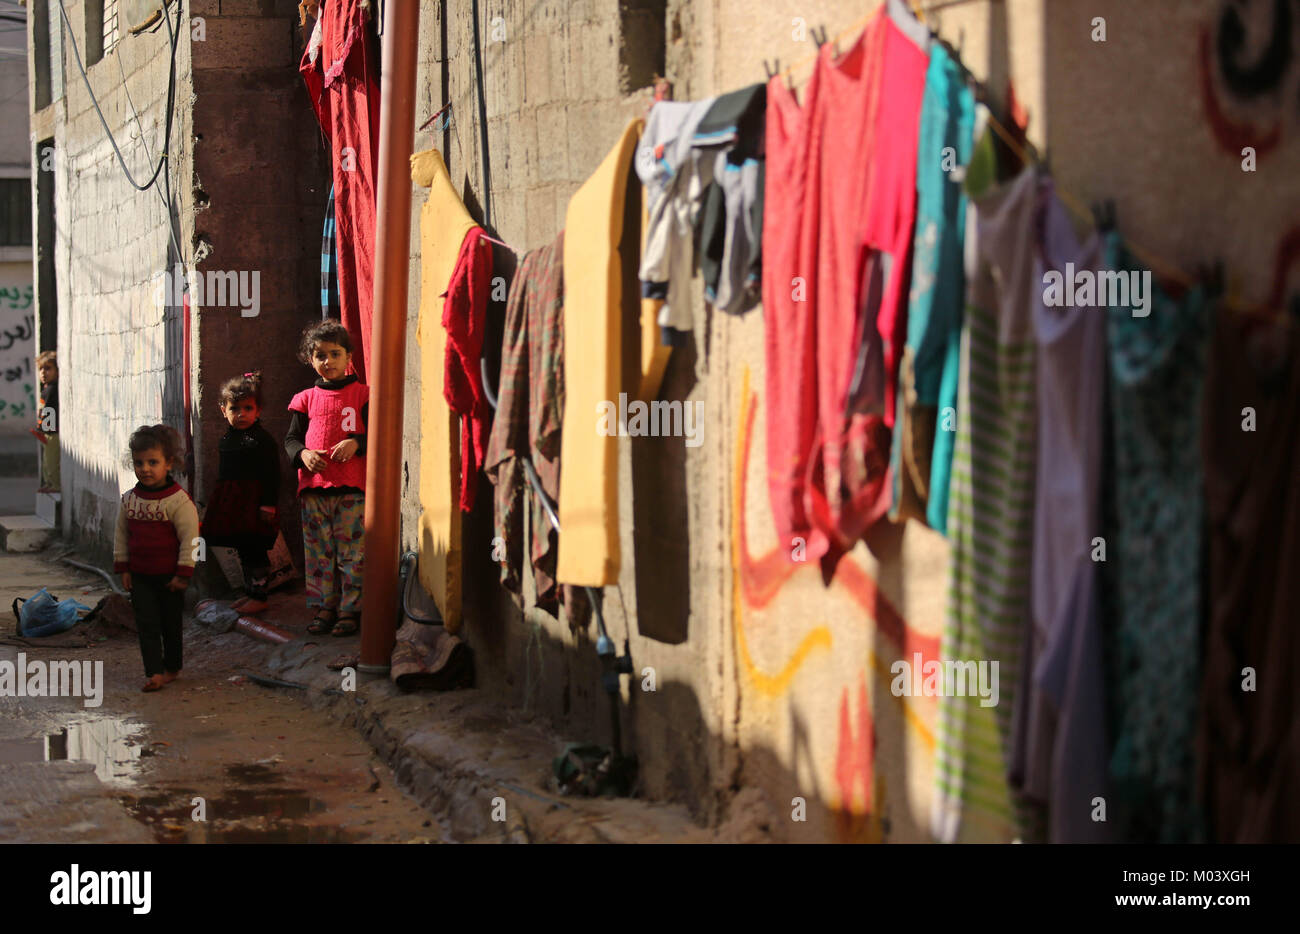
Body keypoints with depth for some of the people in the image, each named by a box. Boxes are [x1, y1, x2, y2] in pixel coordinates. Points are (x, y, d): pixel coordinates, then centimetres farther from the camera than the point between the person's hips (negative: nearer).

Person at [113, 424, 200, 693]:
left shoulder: (178, 500, -15)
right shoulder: (129, 499, 2)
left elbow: (189, 538, -14)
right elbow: (122, 534, 11)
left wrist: (183, 573, -14)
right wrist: (123, 567, 7)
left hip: (169, 577, -4)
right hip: (139, 576, 4)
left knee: (170, 623, 10)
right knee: (147, 624, -2)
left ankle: (172, 667, 27)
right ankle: (154, 673, -3)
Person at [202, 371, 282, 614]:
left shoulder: (262, 439, -10)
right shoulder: (225, 439, 13)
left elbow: (271, 475, -14)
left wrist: (268, 504, -19)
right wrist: (220, 502, 20)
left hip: (253, 503, -8)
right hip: (231, 502, 8)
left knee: (254, 550, -5)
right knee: (242, 550, 14)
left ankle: (259, 596, 3)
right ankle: (249, 592, 25)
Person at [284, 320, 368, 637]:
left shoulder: (362, 394, 4)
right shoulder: (306, 399, 13)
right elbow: (291, 439, 16)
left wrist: (356, 443, -16)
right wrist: (303, 454, -5)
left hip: (352, 487, -3)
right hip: (314, 485, 3)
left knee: (351, 551, -3)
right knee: (318, 551, 6)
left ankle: (349, 611, 3)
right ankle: (324, 609, 13)